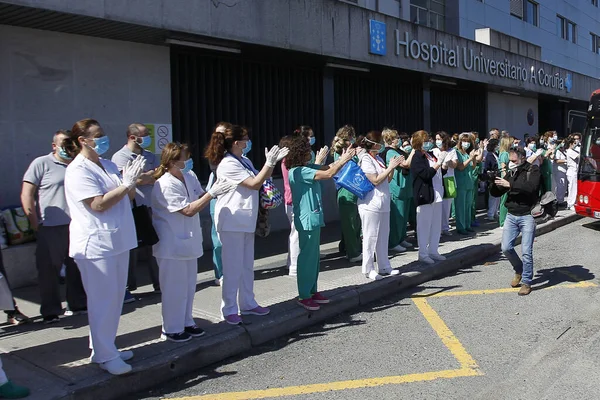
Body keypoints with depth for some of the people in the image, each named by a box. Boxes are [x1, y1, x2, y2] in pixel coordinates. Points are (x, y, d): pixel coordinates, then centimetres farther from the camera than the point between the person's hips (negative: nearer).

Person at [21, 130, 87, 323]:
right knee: (48, 270, 3)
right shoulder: (41, 164, -2)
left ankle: (78, 304, 26)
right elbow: (26, 195, -5)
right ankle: (50, 312, 15)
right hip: (51, 229, -4)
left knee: (77, 268, 12)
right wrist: (35, 224, -9)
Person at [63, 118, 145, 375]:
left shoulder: (109, 166, 12)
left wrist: (131, 181, -4)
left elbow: (128, 198, 16)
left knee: (115, 297, 14)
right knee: (103, 300, -1)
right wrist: (127, 183, -18)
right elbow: (98, 204, -21)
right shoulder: (78, 170, -13)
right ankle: (105, 356, 10)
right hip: (96, 245, -8)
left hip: (117, 241, 8)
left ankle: (106, 347, 28)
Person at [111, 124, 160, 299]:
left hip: (151, 208, 5)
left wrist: (145, 177, -8)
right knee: (132, 250, 2)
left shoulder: (150, 156, 15)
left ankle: (158, 283, 19)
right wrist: (153, 174, -1)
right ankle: (127, 287, 13)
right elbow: (135, 179, -15)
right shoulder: (120, 156, -5)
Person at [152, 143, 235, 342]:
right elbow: (189, 210, -25)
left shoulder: (190, 176, 1)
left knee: (188, 286, 18)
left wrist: (214, 191, -7)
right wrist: (212, 193, -25)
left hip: (189, 242, 8)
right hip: (172, 245, -8)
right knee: (175, 289, 4)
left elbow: (200, 197, 12)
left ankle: (186, 322, 33)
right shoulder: (165, 185, -22)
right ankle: (171, 330, 19)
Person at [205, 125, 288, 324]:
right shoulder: (228, 164, -17)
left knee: (247, 265, 15)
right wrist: (269, 163, -18)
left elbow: (261, 179, 17)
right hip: (232, 222, -9)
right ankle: (229, 309, 8)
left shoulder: (244, 161, 11)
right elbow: (255, 183, -20)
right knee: (233, 267, -2)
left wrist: (273, 162, 5)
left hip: (246, 221, 9)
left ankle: (248, 304, 26)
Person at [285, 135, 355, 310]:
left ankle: (312, 291, 25)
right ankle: (304, 296, 7)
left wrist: (343, 158, -3)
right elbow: (328, 174, -21)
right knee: (307, 257, -2)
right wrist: (343, 160, -10)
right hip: (307, 219, -10)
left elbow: (326, 167, 11)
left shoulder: (306, 167, 10)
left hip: (313, 218, 10)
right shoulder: (298, 171, -19)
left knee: (313, 256, 15)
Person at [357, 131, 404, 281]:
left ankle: (384, 266, 21)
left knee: (383, 236, 12)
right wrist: (390, 167, -14)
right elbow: (375, 181, -16)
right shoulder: (365, 159, -11)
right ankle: (368, 269, 7)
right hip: (371, 204, -8)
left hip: (383, 203, 8)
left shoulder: (378, 159, 13)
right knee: (371, 237, -2)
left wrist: (393, 167, 2)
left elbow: (387, 180, 16)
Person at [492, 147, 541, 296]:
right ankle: (519, 271, 27)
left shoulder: (533, 170, -3)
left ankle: (526, 282, 9)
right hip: (511, 215, 5)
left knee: (526, 251, -5)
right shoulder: (510, 173, 11)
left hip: (527, 216, -5)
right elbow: (496, 193, 12)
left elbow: (531, 187, -23)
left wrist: (510, 185, -24)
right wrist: (495, 183, -9)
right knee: (506, 248, 0)